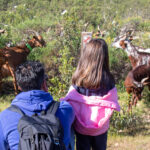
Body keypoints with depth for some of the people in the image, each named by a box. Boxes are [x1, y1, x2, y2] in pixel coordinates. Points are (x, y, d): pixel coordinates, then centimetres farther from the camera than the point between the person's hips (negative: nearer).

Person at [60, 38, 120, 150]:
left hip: (81, 129, 0)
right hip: (101, 129, 0)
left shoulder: (77, 82, -20)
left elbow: (70, 105, -12)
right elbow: (112, 107, -13)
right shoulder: (109, 82, -19)